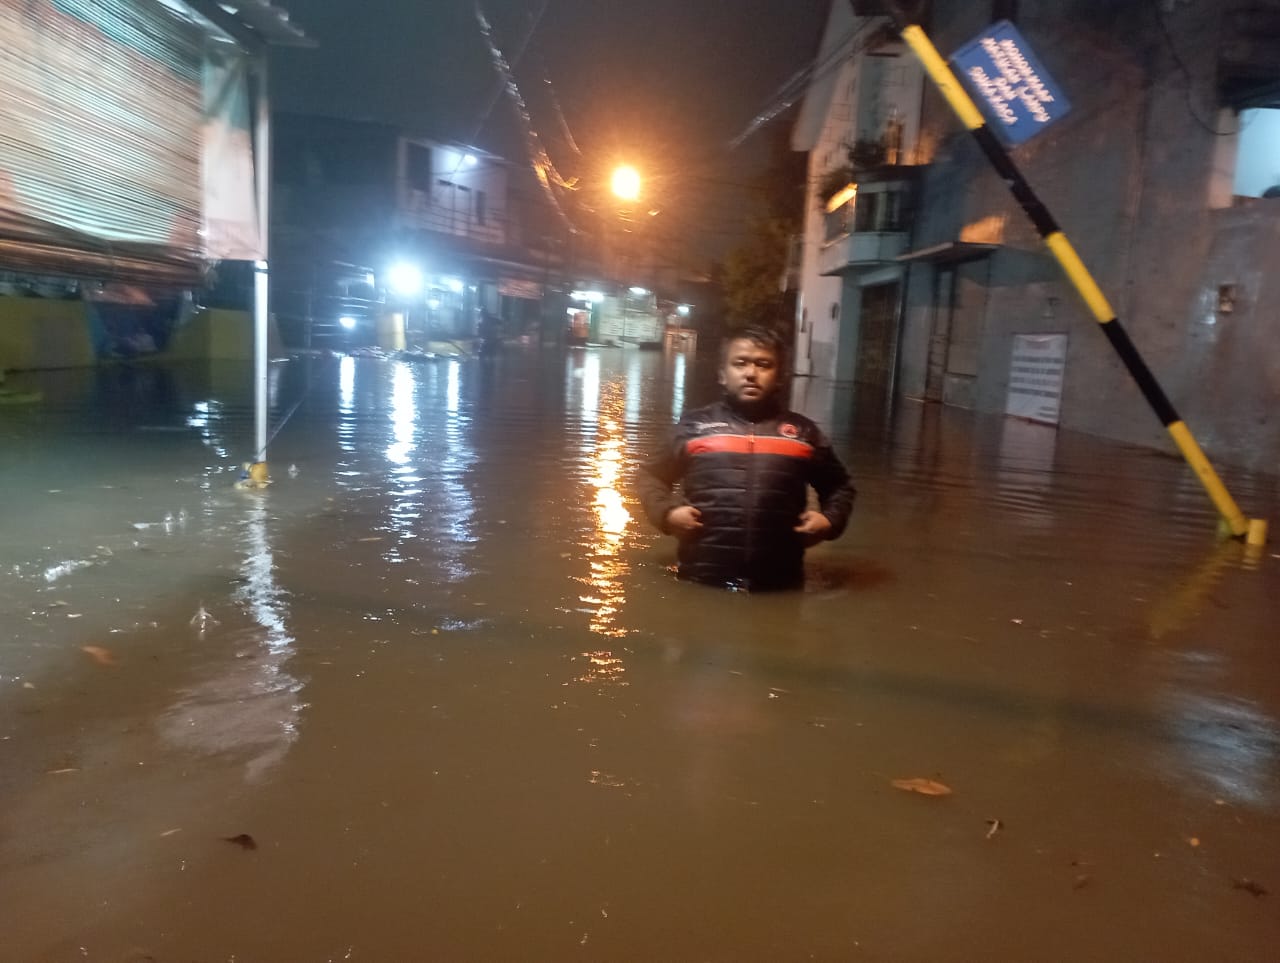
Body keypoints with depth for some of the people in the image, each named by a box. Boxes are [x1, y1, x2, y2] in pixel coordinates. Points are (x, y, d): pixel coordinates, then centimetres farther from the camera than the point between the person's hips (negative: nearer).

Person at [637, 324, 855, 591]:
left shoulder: (803, 431, 9)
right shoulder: (695, 424, 6)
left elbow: (839, 486, 24)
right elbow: (651, 475, 17)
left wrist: (831, 519, 5)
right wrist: (667, 511, -1)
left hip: (779, 584, 1)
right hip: (702, 581, -1)